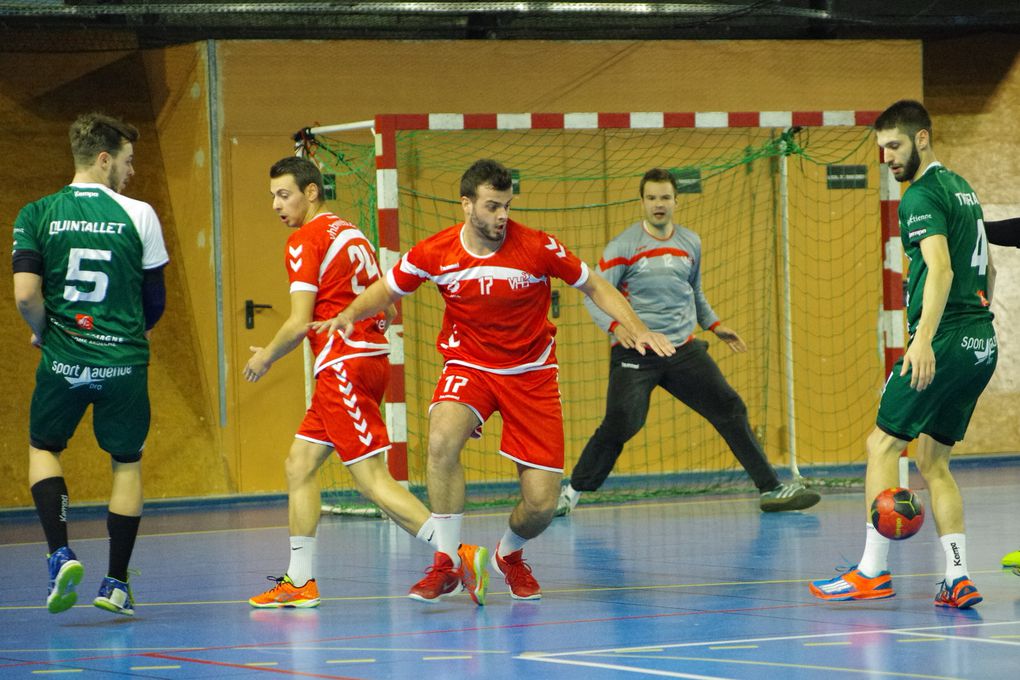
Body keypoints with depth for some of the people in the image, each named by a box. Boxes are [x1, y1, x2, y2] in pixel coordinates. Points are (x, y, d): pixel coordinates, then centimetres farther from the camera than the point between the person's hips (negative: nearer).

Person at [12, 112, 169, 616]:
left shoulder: (36, 215, -2)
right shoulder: (138, 215, -4)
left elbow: (25, 295, -10)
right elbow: (155, 301, 3)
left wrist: (42, 333, 10)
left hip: (63, 360, 1)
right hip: (124, 361, -1)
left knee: (43, 448, 23)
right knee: (127, 462, 15)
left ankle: (60, 554, 3)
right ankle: (116, 583, 15)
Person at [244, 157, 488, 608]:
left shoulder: (305, 241, -8)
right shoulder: (351, 234, 17)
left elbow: (300, 323, -13)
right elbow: (387, 311, 19)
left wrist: (265, 357, 3)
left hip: (343, 364, -10)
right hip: (371, 356, 10)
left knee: (372, 479, -12)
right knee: (299, 465, 13)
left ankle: (455, 554, -19)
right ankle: (299, 581, 14)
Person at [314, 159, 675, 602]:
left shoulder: (538, 248, -15)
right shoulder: (434, 253, -11)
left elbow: (595, 287, -1)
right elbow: (385, 291, 6)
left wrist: (637, 329, -13)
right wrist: (351, 314, -13)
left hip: (530, 374, 0)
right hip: (468, 366, 0)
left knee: (541, 506, -6)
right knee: (442, 439, -34)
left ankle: (509, 555, 31)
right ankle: (446, 561, -18)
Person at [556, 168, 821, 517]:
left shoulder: (690, 243, 12)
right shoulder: (623, 246, -5)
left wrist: (714, 324, 22)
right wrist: (615, 325, -24)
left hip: (684, 349, 5)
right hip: (635, 353, -5)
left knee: (730, 409, -1)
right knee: (619, 425, -15)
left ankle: (771, 489, 5)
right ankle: (571, 493, 3)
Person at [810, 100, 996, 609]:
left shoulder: (921, 196, -10)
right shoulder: (962, 188, 19)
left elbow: (940, 269, -23)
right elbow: (986, 270, 27)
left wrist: (924, 338, -32)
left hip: (944, 341, -9)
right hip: (981, 345, 9)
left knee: (883, 444, -2)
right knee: (933, 460, 11)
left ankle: (873, 571, -4)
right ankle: (958, 580, 2)